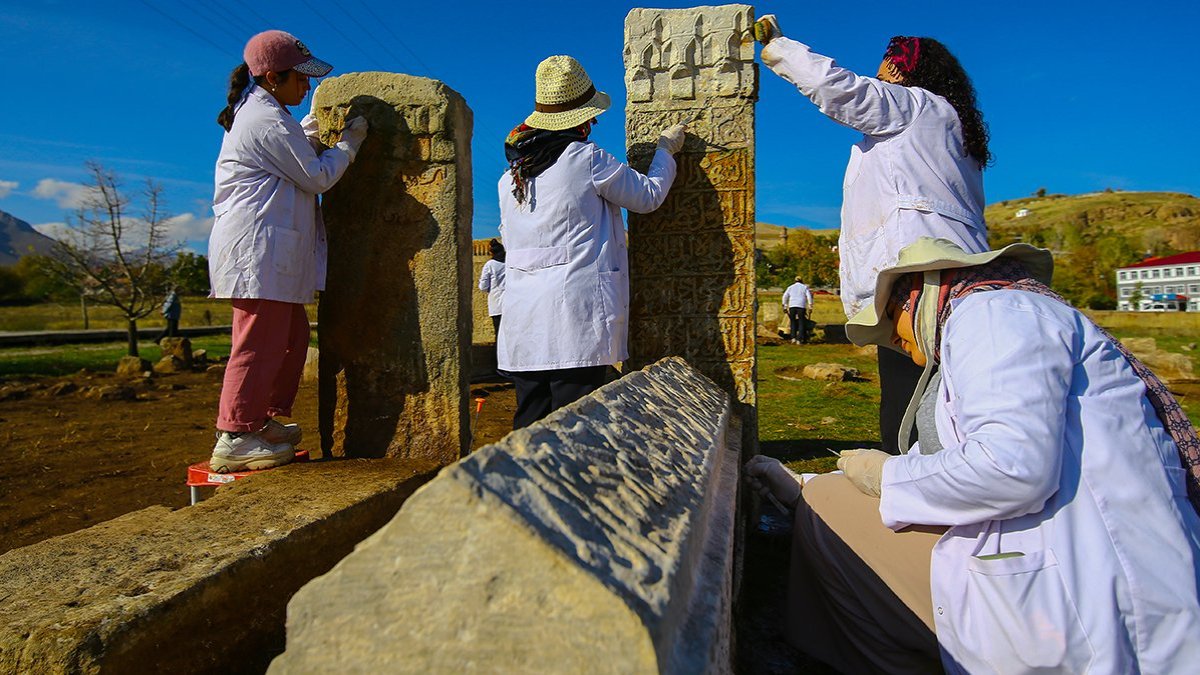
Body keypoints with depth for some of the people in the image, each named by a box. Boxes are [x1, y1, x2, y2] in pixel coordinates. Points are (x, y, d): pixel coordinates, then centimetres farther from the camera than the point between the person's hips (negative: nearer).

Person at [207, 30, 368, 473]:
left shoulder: (256, 112, 21)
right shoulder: (269, 122, -12)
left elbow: (296, 145, 34)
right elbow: (318, 176, -9)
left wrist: (320, 124, 20)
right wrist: (350, 141, 3)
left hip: (269, 250, 11)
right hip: (258, 248, -11)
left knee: (292, 334, 15)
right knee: (260, 343, -9)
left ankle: (266, 420, 24)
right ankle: (235, 440, -4)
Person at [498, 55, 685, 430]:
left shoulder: (509, 176, 14)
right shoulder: (589, 160, -5)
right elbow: (648, 196, 7)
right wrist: (666, 149, 24)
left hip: (522, 328, 6)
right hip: (576, 320, -6)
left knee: (529, 424, 10)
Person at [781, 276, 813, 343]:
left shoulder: (790, 287, 17)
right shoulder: (805, 287, 13)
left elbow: (785, 297, 7)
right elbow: (809, 297, 1)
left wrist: (785, 306, 8)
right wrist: (810, 307, -1)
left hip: (792, 306, 1)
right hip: (801, 307, -1)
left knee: (793, 322, 17)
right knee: (801, 323, 7)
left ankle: (793, 337, 4)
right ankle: (799, 340, -2)